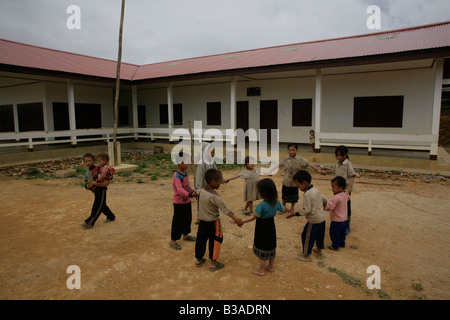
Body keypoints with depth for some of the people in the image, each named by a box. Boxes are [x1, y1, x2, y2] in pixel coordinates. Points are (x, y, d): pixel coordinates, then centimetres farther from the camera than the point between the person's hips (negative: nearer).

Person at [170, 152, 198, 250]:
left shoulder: (185, 172, 4)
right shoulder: (177, 176, -25)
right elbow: (180, 190, -36)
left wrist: (193, 191, 1)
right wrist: (189, 195, -47)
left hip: (187, 201, 9)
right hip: (179, 203, -9)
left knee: (187, 219, 22)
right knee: (178, 221, 1)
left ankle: (185, 235, 42)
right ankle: (173, 241, 14)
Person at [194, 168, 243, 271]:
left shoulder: (202, 191, -4)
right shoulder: (214, 196, -26)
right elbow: (224, 208, -31)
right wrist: (236, 218, -32)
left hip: (202, 221, 7)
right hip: (213, 222, -7)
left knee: (201, 240, 18)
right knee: (215, 242, 8)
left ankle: (199, 260, 33)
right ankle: (213, 263, 16)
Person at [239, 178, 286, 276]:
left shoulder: (262, 205, -30)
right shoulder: (276, 202, -10)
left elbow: (253, 217, -25)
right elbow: (283, 209, 9)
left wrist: (240, 221, -19)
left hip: (262, 231, -7)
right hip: (271, 230, 7)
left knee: (262, 251, 10)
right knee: (271, 248, 22)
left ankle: (261, 270, 26)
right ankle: (270, 267, 40)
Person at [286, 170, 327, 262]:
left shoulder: (307, 194, -24)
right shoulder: (316, 190, 3)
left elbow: (307, 210, -24)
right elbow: (324, 200, 15)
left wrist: (295, 214, -19)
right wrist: (323, 206, 35)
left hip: (314, 220, -9)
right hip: (322, 217, 9)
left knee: (306, 236, 4)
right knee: (319, 234, 27)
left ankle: (307, 256, 14)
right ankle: (319, 249, 47)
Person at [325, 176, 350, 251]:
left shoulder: (335, 198, -30)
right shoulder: (345, 194, -2)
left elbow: (329, 207, -32)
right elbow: (348, 197, 23)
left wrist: (324, 207, -16)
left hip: (336, 220, -9)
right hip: (344, 219, 9)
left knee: (334, 234, 8)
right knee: (342, 233, 25)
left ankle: (335, 246, 20)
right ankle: (342, 244, 39)